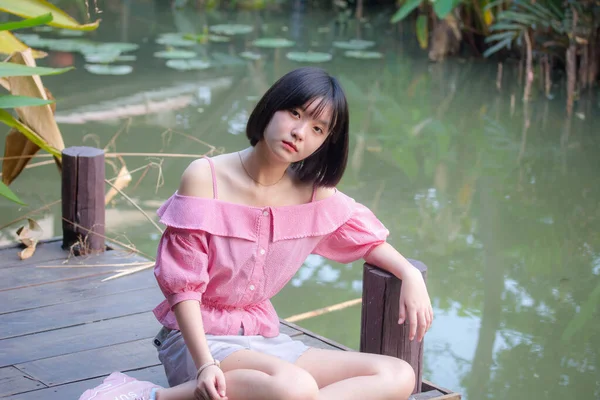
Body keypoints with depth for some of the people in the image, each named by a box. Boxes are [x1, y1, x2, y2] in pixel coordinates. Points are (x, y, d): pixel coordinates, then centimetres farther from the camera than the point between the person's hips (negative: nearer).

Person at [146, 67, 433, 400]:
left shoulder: (316, 195, 3)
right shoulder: (205, 177, -11)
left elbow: (366, 237, 20)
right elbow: (182, 282, -13)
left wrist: (410, 274, -1)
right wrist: (206, 365, -24)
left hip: (264, 339, 7)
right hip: (198, 338, -7)